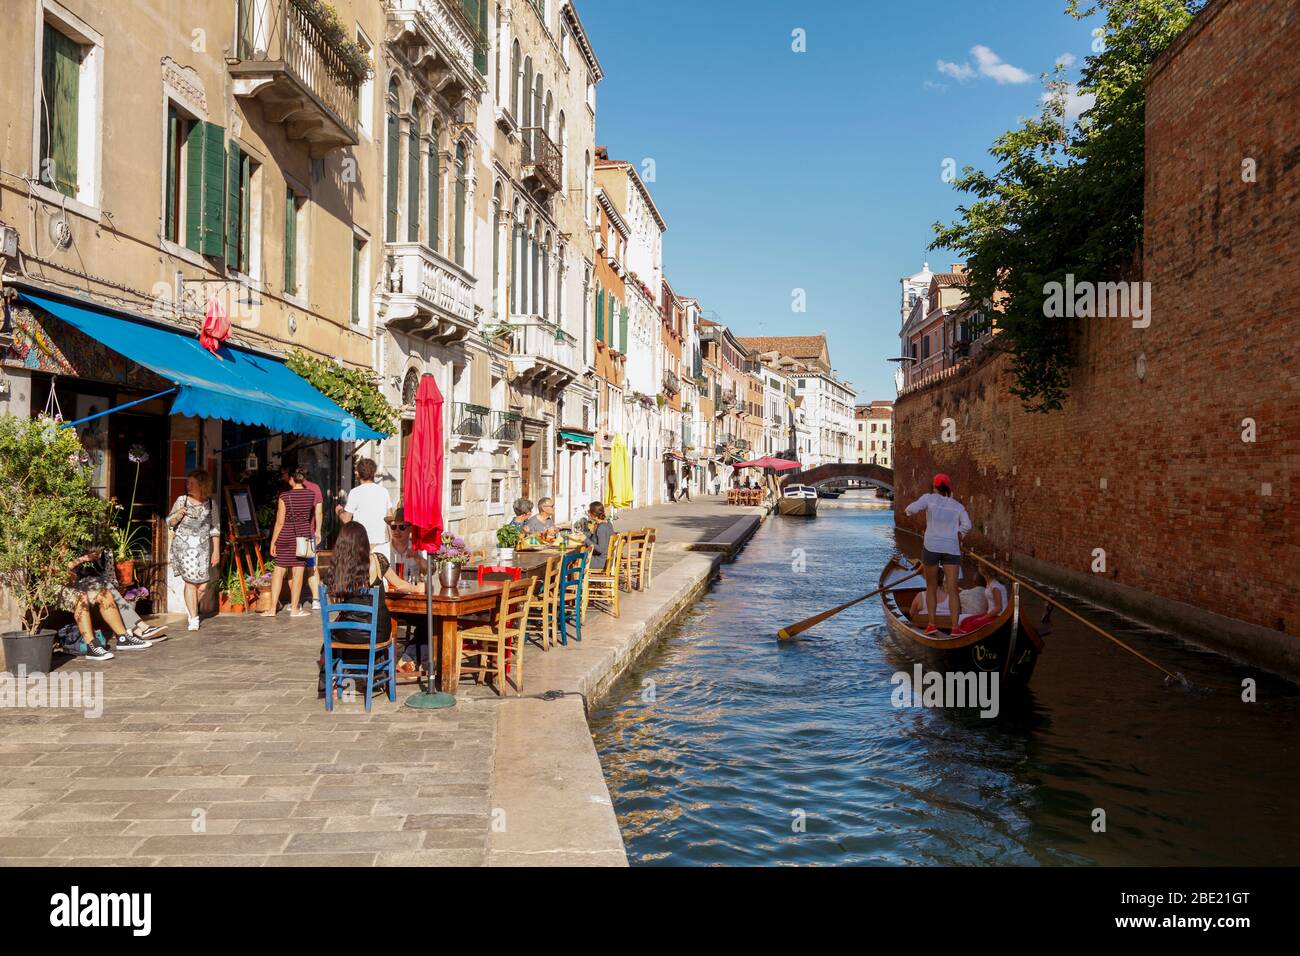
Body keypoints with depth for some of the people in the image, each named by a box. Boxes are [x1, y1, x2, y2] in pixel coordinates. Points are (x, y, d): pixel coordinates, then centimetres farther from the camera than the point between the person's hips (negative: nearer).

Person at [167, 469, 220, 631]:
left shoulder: (211, 503, 3)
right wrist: (178, 514, -13)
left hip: (203, 548, 1)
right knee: (190, 582, -6)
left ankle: (191, 608, 27)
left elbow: (215, 529, 7)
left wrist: (216, 551, 4)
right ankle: (194, 618, 6)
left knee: (203, 585, -2)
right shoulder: (182, 500, 1)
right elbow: (170, 523, 8)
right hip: (183, 546, -1)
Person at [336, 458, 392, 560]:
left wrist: (339, 511, 16)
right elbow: (390, 517, 12)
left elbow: (346, 519, -4)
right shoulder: (383, 491, 6)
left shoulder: (355, 492, -6)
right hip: (382, 540, 4)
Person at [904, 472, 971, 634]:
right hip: (952, 549, 1)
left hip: (931, 547, -1)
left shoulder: (930, 497, 3)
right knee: (952, 589, -3)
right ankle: (955, 627, -14)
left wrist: (909, 509, 13)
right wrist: (956, 535, 14)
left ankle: (931, 624, 9)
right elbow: (967, 525, -2)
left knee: (931, 587, 14)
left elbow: (912, 509, -10)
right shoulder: (958, 506, 11)